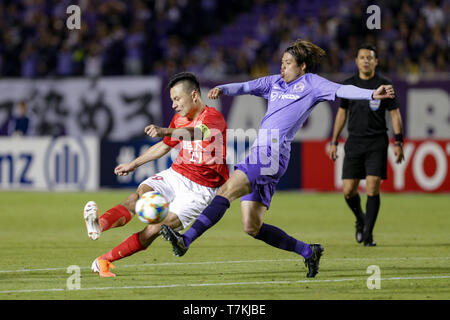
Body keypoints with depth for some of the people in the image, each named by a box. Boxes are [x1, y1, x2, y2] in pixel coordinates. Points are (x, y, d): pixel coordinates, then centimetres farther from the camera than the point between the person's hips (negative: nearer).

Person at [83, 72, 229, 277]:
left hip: (200, 189, -6)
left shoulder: (213, 117, -16)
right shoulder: (179, 119, 11)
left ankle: (104, 260, -16)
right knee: (140, 194, -25)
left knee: (155, 229, -20)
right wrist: (134, 164, 33)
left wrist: (165, 131, -58)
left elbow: (199, 133, -40)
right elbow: (164, 146, 29)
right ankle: (99, 225, -49)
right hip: (175, 175, 6)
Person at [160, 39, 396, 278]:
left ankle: (186, 240, -27)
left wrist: (372, 94, -20)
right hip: (259, 154, 9)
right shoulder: (275, 83, 25)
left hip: (273, 154, -9)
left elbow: (342, 90, -5)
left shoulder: (311, 84, 6)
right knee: (252, 228, 5)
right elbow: (246, 87, 15)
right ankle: (308, 251, 13)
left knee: (227, 190, -21)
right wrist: (222, 89, -5)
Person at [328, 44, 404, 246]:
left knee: (373, 187, -11)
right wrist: (334, 142, 13)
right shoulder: (348, 85, 8)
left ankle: (368, 233, -4)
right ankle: (360, 220, 28)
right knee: (348, 190, -2)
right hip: (354, 142, 3)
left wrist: (398, 142, -6)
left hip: (377, 142, -3)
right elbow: (342, 112, 16)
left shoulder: (384, 85, 1)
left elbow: (395, 114, 2)